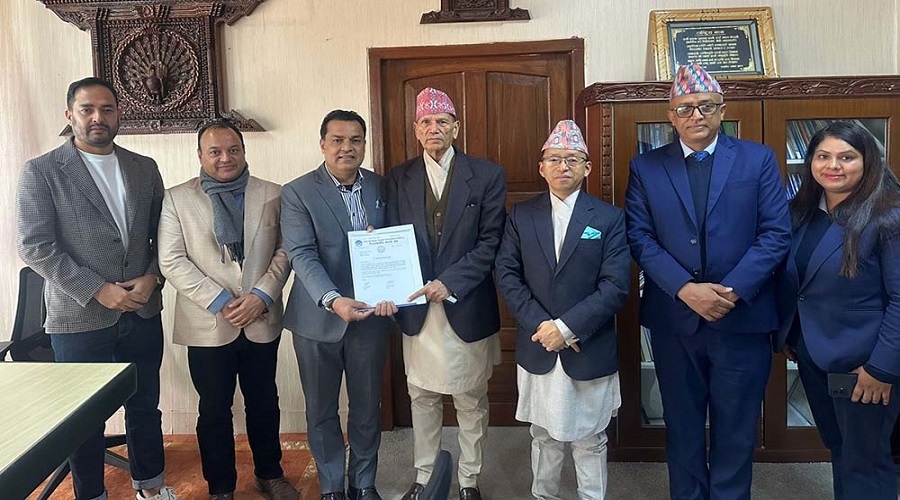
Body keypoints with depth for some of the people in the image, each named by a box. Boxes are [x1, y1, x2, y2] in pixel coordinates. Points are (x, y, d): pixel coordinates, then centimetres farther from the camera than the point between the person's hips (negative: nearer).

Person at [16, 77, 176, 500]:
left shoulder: (145, 168, 8)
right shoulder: (41, 172, -4)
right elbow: (34, 247, -10)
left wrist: (152, 277, -8)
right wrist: (98, 290, -16)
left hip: (142, 312, 4)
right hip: (79, 317, -3)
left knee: (145, 405, 16)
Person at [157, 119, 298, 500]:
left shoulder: (272, 195, 4)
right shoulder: (177, 199, 0)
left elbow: (284, 251, 1)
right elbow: (172, 261, -6)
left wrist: (261, 295, -13)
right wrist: (220, 302, -14)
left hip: (262, 322, 2)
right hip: (208, 324, -1)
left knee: (264, 402, 16)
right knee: (214, 410, 11)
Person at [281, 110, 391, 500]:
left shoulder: (381, 187, 3)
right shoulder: (297, 193, -7)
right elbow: (302, 255, -15)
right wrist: (333, 300, -30)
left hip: (370, 315, 2)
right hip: (318, 318, -2)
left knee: (368, 407, 15)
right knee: (321, 409, 13)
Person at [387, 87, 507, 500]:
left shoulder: (487, 176, -3)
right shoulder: (398, 179, 5)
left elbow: (491, 242, -8)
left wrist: (449, 282, -18)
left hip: (467, 307, -2)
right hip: (416, 308, 2)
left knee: (471, 401, 11)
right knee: (422, 397, 15)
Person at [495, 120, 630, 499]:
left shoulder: (610, 218, -3)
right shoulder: (521, 216, 4)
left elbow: (616, 286, -10)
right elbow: (507, 275, -2)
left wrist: (566, 327, -17)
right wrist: (540, 325, -13)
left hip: (590, 351, -2)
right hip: (537, 350, 2)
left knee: (589, 440, 12)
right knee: (544, 436, 16)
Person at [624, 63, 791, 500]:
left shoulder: (758, 160, 2)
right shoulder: (645, 167, 2)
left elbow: (776, 234, -4)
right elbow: (640, 237, -5)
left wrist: (732, 291, -15)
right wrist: (685, 289, -17)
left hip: (742, 317, 0)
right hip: (673, 318, 1)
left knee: (736, 431, 11)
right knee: (682, 427, 15)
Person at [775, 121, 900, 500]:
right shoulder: (803, 211, 4)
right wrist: (785, 335, 8)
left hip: (861, 361, -6)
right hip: (811, 354, 6)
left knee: (864, 462, 9)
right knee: (837, 448, 22)